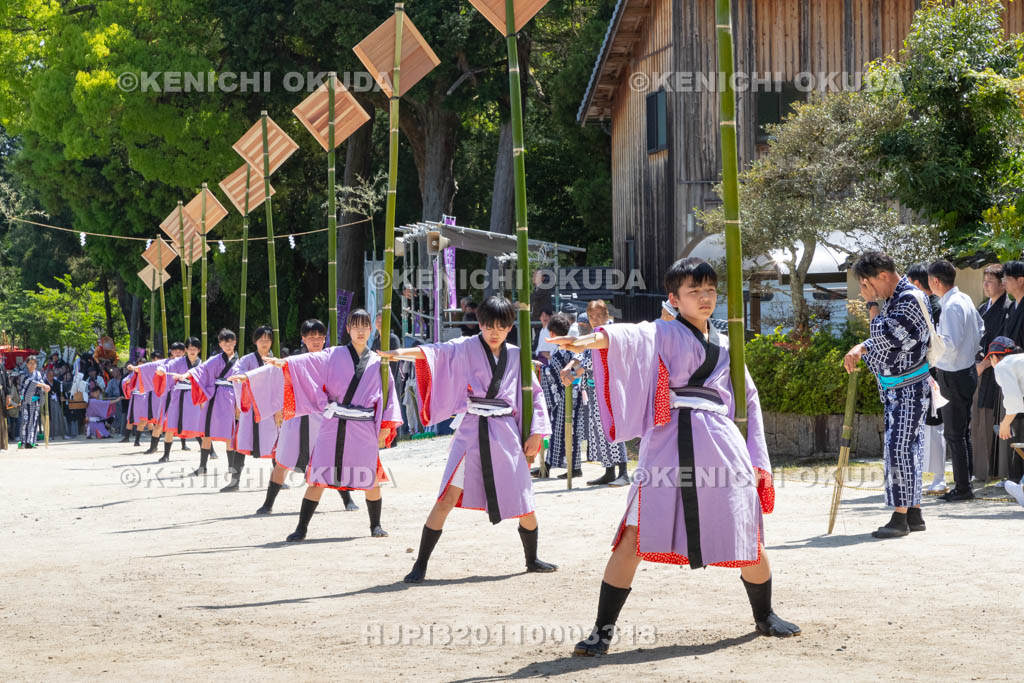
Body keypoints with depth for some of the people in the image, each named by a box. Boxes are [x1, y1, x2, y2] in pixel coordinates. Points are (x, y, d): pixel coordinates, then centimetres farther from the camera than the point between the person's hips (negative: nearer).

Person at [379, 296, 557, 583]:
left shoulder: (515, 356, 8)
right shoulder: (467, 348, -2)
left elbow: (533, 393, 15)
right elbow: (436, 352, -19)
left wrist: (535, 433, 9)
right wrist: (402, 352, -37)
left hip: (506, 435, 3)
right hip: (472, 432, -3)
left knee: (524, 501, 8)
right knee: (448, 498, -12)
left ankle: (532, 559, 31)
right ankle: (420, 565, -4)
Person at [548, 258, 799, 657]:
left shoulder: (725, 346, 19)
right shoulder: (663, 334, 4)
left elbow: (748, 398, 26)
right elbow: (632, 337, -18)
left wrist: (756, 457, 17)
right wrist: (595, 339, -40)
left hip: (720, 444, 4)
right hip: (668, 443, -4)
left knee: (746, 535, 5)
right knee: (635, 536, -11)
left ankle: (764, 617, 30)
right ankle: (603, 630, -2)